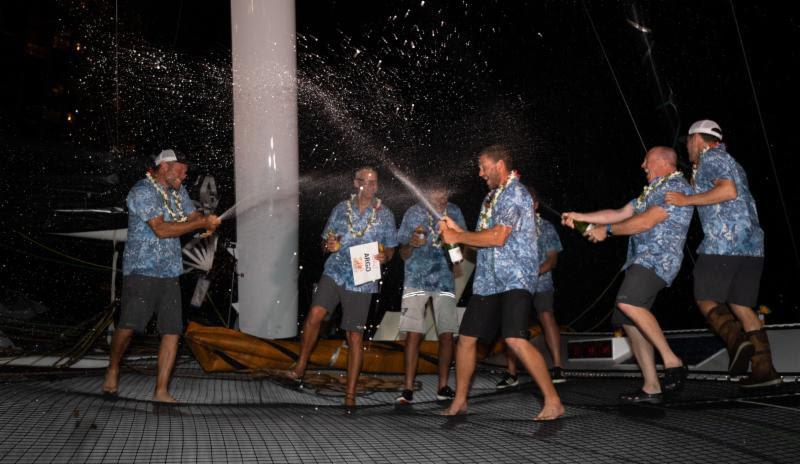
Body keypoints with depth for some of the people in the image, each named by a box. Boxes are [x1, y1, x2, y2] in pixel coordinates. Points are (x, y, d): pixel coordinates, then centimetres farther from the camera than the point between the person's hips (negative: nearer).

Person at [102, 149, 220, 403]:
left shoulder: (178, 191, 15)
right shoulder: (142, 192, -10)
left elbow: (193, 215, 19)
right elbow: (162, 229, -19)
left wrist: (207, 222, -7)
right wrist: (202, 223, -17)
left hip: (170, 273, 7)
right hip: (141, 271, -7)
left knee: (173, 331, -1)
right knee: (128, 326, -13)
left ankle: (161, 391, 6)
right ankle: (113, 370, 15)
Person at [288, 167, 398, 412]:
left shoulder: (385, 214, 5)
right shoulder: (341, 208, 7)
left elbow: (390, 249, 11)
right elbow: (326, 242, 13)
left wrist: (384, 256, -12)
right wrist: (328, 245, -10)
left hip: (361, 281, -1)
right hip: (334, 273, 1)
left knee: (355, 337, 1)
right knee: (315, 314, -22)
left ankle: (350, 395, 10)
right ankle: (300, 366, -2)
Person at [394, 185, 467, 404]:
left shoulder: (454, 212, 1)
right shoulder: (413, 213, -2)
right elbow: (403, 254, 3)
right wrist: (411, 245, -19)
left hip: (445, 281, 2)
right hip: (416, 280, -2)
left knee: (447, 334, -1)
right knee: (413, 334, -8)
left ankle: (443, 386, 12)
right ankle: (408, 388, -2)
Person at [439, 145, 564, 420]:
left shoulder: (515, 194, -9)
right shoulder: (493, 197, 20)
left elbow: (497, 237, -21)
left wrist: (457, 237, -12)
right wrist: (458, 230, 10)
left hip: (514, 280, -9)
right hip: (488, 281, 9)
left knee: (516, 340, -23)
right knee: (466, 338, 10)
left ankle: (553, 402, -15)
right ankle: (459, 401, 23)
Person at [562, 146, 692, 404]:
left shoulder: (677, 187, -5)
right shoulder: (652, 190, 27)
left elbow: (646, 222, -14)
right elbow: (621, 213, 29)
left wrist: (607, 230, -4)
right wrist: (581, 216, 23)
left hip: (658, 259, -10)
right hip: (641, 260, 10)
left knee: (629, 303, -32)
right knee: (629, 321, 2)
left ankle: (672, 361, -26)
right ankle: (651, 387, 3)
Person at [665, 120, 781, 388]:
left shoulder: (710, 158, -2)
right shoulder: (729, 162, 27)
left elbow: (729, 191, -17)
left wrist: (687, 200, -13)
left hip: (722, 243, -8)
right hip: (752, 245, 8)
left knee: (706, 299, 2)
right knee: (742, 306, 9)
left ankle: (736, 340, -20)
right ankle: (764, 370, 3)